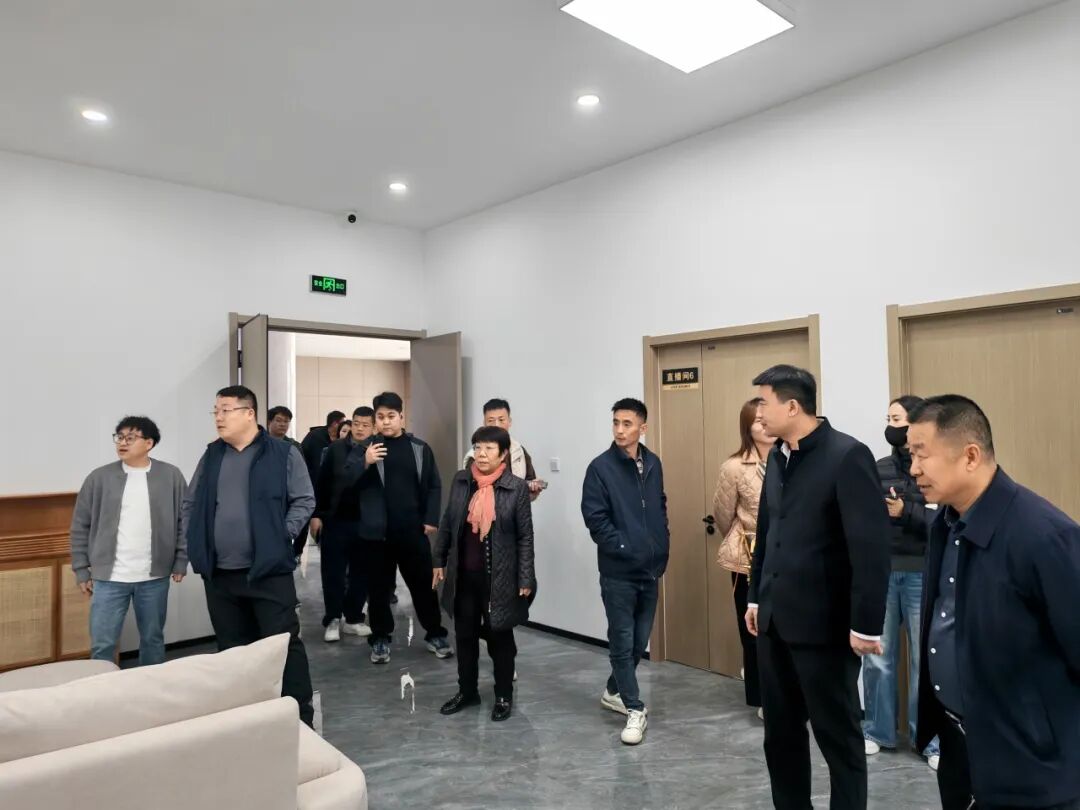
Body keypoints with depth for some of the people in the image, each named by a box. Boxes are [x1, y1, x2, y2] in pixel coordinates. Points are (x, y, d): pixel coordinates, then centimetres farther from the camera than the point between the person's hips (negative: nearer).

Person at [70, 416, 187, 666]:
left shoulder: (171, 476, -2)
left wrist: (180, 562, -1)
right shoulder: (99, 478, 0)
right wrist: (82, 571, 3)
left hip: (154, 577, 0)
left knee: (153, 640, 15)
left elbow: (184, 522, 2)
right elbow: (81, 527, 5)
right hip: (109, 578, 0)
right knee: (102, 645, 3)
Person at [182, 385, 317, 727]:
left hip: (268, 570, -5)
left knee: (284, 644, -1)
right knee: (232, 649, 14)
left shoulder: (283, 453, -4)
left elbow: (304, 501, -3)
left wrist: (282, 534, -11)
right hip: (219, 573, 5)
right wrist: (194, 541, 7)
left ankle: (300, 717, 10)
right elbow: (190, 504, 19)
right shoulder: (211, 456, 11)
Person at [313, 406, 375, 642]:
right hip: (335, 520, 0)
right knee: (333, 572, 5)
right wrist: (316, 515, -5)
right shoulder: (335, 449, -2)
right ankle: (332, 620, 17)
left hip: (365, 523, 1)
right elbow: (321, 483, 0)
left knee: (361, 573, 9)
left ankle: (353, 619, 22)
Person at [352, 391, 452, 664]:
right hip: (377, 531, -1)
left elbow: (434, 486, 6)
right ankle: (380, 639, 23)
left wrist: (431, 519, -2)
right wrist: (365, 463, -28)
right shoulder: (365, 448, 0)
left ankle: (435, 635, 23)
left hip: (413, 530, 1)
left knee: (424, 583, 10)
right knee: (378, 587, 9)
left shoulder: (420, 448, 4)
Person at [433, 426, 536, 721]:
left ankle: (504, 696, 27)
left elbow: (525, 536, -8)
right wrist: (439, 561, 10)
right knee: (464, 634, 16)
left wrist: (525, 578, -10)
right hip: (464, 574, 4)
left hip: (499, 576, -4)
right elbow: (447, 524, 9)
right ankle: (467, 691, 33)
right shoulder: (460, 480, 0)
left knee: (499, 637, 10)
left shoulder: (517, 487, -11)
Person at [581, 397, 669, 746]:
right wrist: (623, 548, -15)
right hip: (618, 571, -5)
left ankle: (615, 691, 36)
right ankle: (635, 710, 16)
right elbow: (595, 518, -13)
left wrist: (661, 548, 7)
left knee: (640, 640, 15)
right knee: (623, 641, 3)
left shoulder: (653, 464, 6)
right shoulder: (601, 467, -11)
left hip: (650, 568, 6)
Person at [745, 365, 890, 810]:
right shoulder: (777, 455, 8)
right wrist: (756, 597, 16)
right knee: (780, 733, 17)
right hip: (775, 620, 7)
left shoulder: (847, 455, -14)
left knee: (838, 736, 9)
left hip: (823, 623, -7)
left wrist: (866, 624, -16)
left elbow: (872, 547, -17)